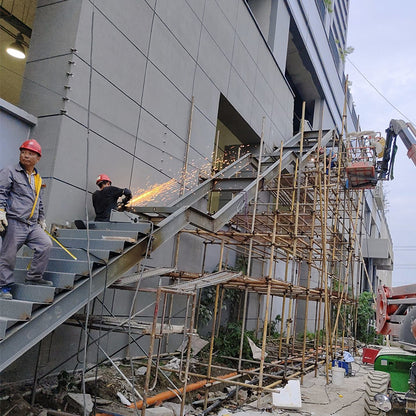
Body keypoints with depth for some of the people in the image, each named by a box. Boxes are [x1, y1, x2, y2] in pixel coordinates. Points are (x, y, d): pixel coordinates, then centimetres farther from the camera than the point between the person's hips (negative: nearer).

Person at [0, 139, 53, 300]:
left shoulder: (37, 178, 22)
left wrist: (42, 218, 29)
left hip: (32, 225, 6)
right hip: (14, 222, -6)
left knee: (46, 244, -6)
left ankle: (34, 277, 6)